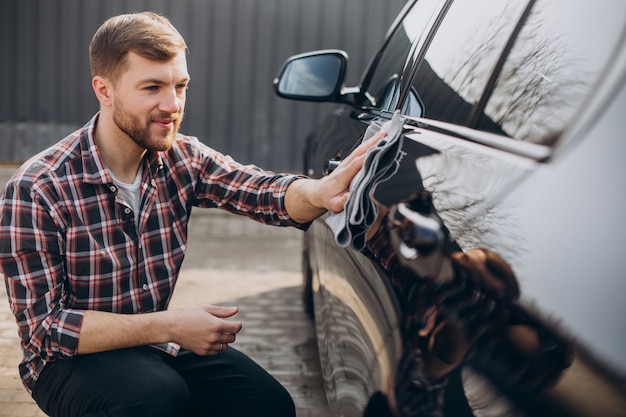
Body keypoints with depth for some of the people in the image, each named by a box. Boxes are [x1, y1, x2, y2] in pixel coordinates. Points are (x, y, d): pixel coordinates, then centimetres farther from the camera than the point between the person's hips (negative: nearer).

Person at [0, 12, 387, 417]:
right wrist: (170, 327, -29)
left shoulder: (183, 158, -5)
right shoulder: (36, 190, -20)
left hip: (154, 343, 5)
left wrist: (318, 193, -45)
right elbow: (44, 326, -20)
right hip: (72, 358, -4)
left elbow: (263, 190, -21)